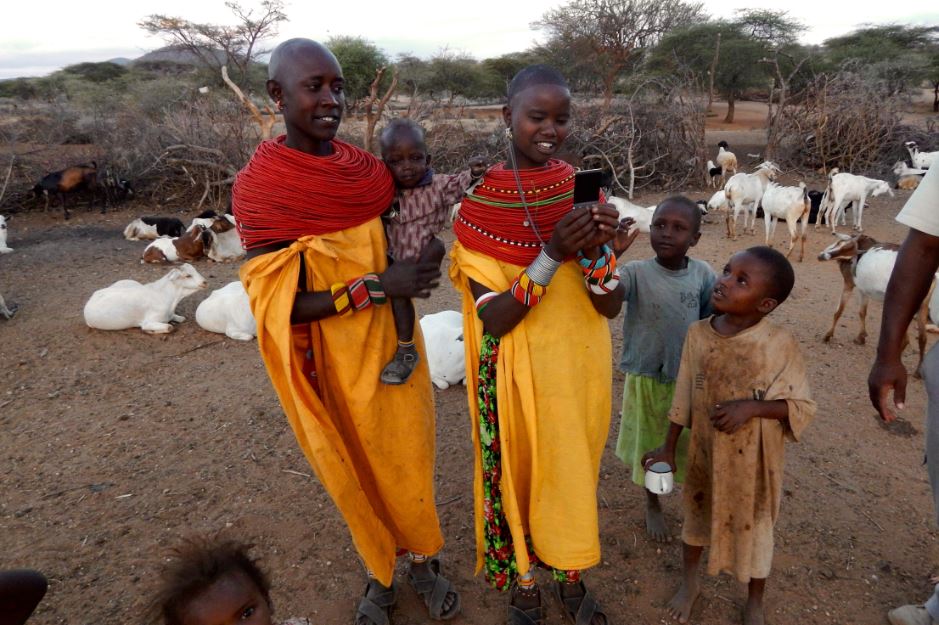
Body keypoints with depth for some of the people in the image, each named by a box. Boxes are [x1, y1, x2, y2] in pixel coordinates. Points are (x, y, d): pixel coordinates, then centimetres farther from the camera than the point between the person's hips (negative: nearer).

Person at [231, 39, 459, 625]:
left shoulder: (368, 168, -2)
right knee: (356, 477, 16)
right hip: (332, 367, -3)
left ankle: (425, 560, 41)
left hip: (393, 351, 3)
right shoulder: (257, 188, -14)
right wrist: (377, 286, -25)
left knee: (410, 466, 15)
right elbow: (277, 306, -18)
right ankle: (380, 574, 41)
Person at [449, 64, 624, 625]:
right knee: (520, 471, 14)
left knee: (576, 469, 19)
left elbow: (611, 306, -6)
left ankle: (571, 576, 45)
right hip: (517, 368, -3)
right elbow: (493, 319, -18)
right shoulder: (478, 200, -13)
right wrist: (552, 254, -29)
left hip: (581, 363, 3)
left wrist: (596, 249, -26)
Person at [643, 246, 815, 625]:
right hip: (704, 453, 3)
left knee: (754, 527, 18)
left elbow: (803, 406, -12)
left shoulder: (781, 345, -20)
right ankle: (689, 585, 49)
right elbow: (683, 398, -1)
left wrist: (752, 406, -28)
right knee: (696, 517, 22)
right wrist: (669, 447, 5)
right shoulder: (697, 334, -11)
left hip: (753, 462, -2)